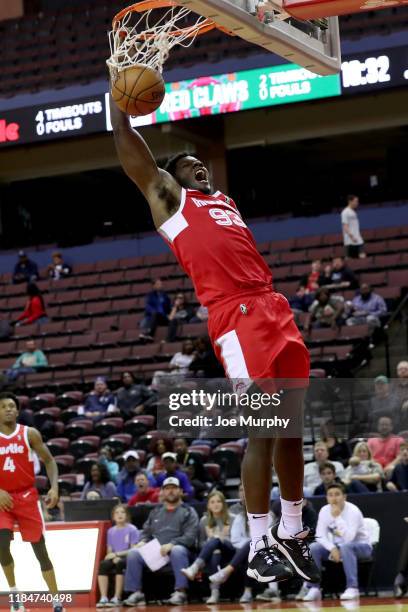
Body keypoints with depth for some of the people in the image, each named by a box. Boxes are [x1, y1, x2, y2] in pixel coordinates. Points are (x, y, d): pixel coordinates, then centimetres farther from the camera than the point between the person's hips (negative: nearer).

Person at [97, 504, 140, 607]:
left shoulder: (132, 530, 0)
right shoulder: (111, 531, 13)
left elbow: (134, 549, -5)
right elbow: (109, 551, 11)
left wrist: (117, 554, -10)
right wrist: (114, 557, -12)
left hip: (128, 558, -4)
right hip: (115, 558, 4)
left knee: (120, 564, -38)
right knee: (103, 565, -29)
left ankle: (117, 598, -33)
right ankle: (103, 598, -33)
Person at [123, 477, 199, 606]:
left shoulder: (188, 512, 8)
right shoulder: (156, 512, 23)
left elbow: (190, 536, -5)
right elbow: (146, 532, 23)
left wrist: (171, 544, -21)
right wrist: (143, 541, -2)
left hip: (177, 548, -4)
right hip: (154, 551, 4)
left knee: (177, 551, -39)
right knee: (133, 554, -21)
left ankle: (180, 592, -37)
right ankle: (136, 593, -16)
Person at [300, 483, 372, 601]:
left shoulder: (353, 511, -23)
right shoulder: (324, 511, -7)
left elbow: (349, 537, -34)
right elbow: (320, 536, -11)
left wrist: (337, 517, -36)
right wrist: (332, 549, -28)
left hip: (360, 546, -5)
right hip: (336, 547, 5)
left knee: (345, 546, -39)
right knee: (313, 548, -20)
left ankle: (352, 588, -36)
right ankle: (313, 588, -17)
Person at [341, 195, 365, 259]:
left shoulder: (353, 212, 17)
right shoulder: (345, 212, -9)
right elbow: (345, 227, -15)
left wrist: (359, 236, 17)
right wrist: (352, 237, -25)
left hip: (358, 240, 8)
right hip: (350, 241, -8)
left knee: (362, 256, -2)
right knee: (350, 258, -5)